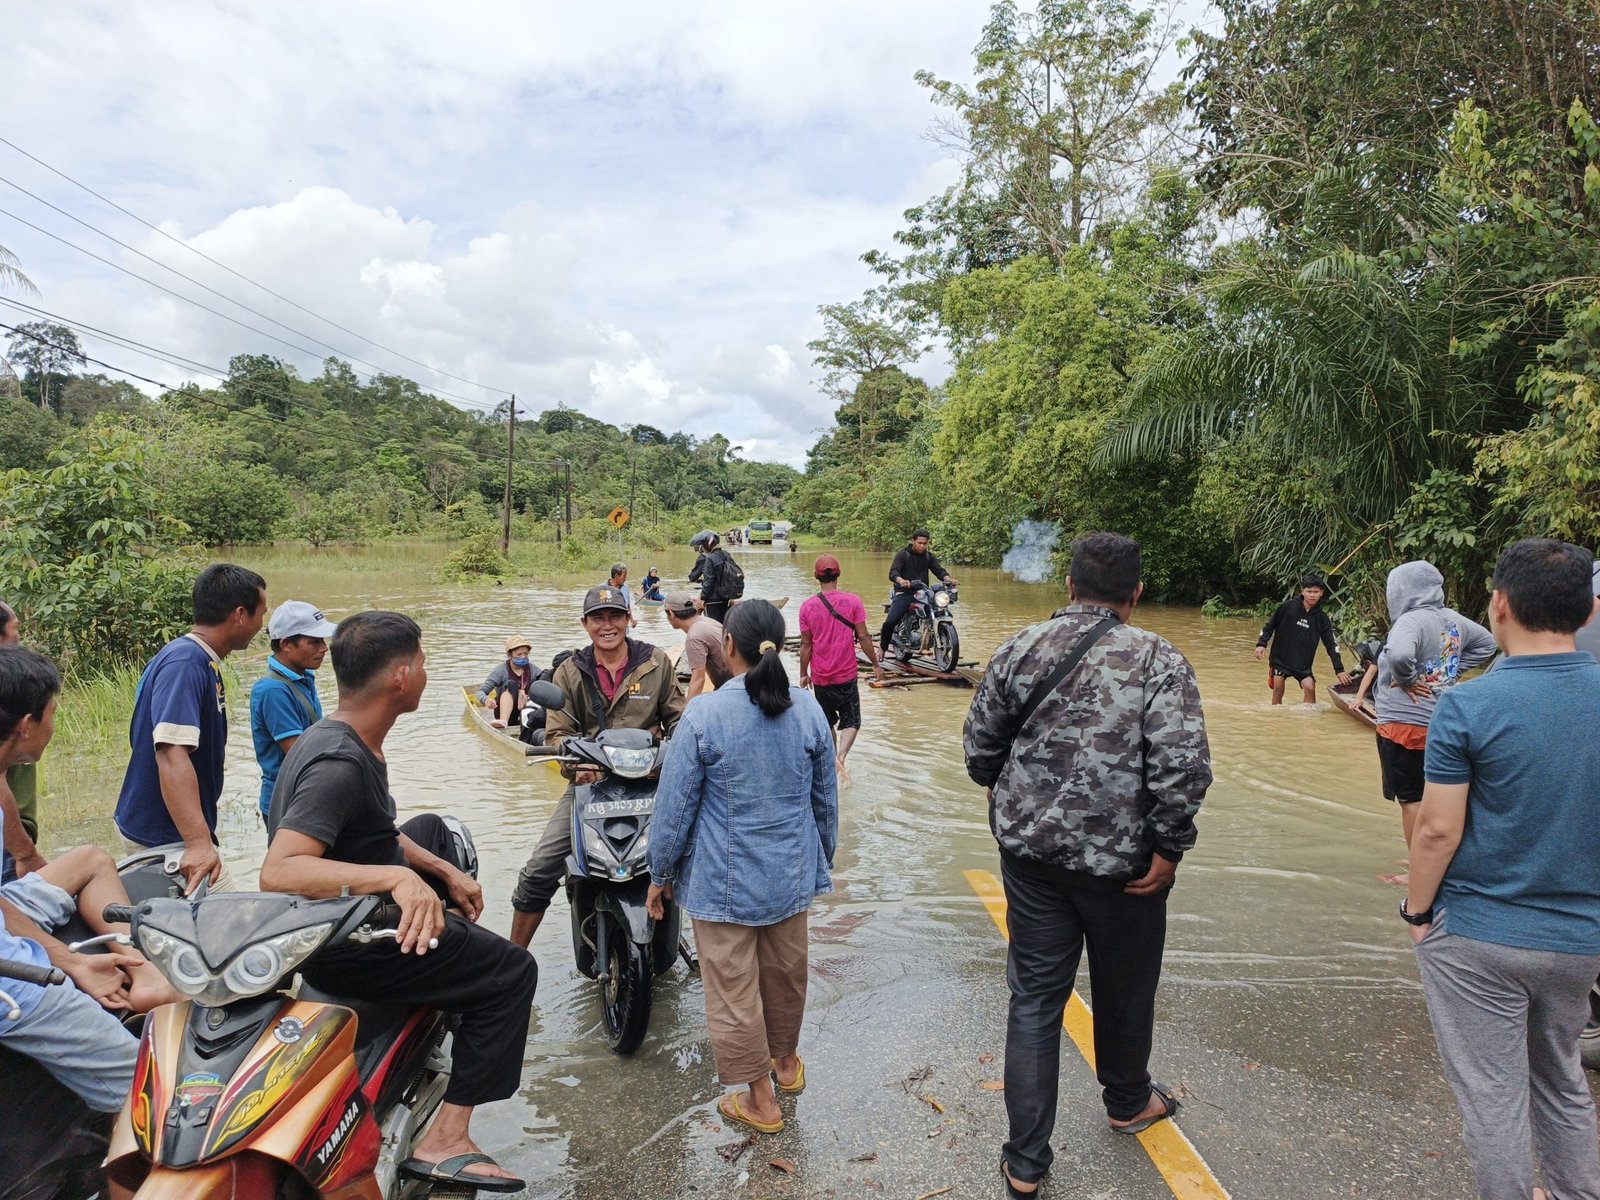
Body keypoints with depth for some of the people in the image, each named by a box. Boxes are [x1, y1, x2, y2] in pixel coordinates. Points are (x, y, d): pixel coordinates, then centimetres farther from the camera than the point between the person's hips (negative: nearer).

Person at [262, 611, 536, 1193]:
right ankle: (443, 1143, -3)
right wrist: (397, 877, -47)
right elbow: (277, 871, -39)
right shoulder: (339, 764, -29)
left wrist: (445, 873, 9)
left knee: (431, 829, 29)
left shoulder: (341, 736, 2)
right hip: (343, 945, -10)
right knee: (512, 972, -5)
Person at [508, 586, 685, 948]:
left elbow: (677, 719, 7)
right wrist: (577, 763, -20)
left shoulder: (656, 663, 5)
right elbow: (556, 732, 0)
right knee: (539, 870, -7)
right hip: (590, 782, 1)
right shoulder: (569, 672, 7)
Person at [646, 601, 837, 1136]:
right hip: (791, 872, 5)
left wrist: (661, 875, 2)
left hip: (724, 880, -5)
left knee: (733, 986, 11)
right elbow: (826, 801, 5)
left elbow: (674, 805, -12)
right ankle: (786, 1061, 45)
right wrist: (822, 861, 21)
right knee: (786, 971, 23)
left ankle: (759, 1098, 24)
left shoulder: (703, 715, -19)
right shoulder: (809, 713, -6)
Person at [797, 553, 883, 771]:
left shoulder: (807, 606, -7)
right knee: (851, 722, 8)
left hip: (820, 677, 1)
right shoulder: (852, 601, -9)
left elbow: (806, 644, -4)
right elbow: (863, 636, -8)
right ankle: (841, 757, -14)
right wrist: (876, 665, 3)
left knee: (827, 723, 19)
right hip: (846, 675, -1)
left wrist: (803, 674, 7)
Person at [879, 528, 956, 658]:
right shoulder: (903, 554, 0)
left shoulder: (928, 556, 14)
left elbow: (939, 570, 2)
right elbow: (893, 572, -14)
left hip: (922, 593, 4)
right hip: (904, 593, -4)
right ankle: (882, 647, 2)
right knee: (890, 622, -22)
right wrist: (901, 580, -38)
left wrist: (947, 578, -22)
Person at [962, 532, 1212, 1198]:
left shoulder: (1019, 650, -2)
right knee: (1125, 989, 22)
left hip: (1031, 851, 2)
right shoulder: (1159, 660, -12)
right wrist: (1168, 849, -10)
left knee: (1034, 999, 13)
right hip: (1122, 860, -2)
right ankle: (1127, 1101, 48)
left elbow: (980, 748, 3)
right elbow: (1184, 766, -22)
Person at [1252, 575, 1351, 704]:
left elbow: (1331, 644, 1)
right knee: (1278, 690, 1)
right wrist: (1261, 644, -12)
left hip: (1303, 664, 1)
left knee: (1310, 688, -14)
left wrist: (1339, 669, -3)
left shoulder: (1322, 618, 0)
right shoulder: (1287, 607, -7)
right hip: (1280, 658, -1)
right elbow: (1270, 626, 1)